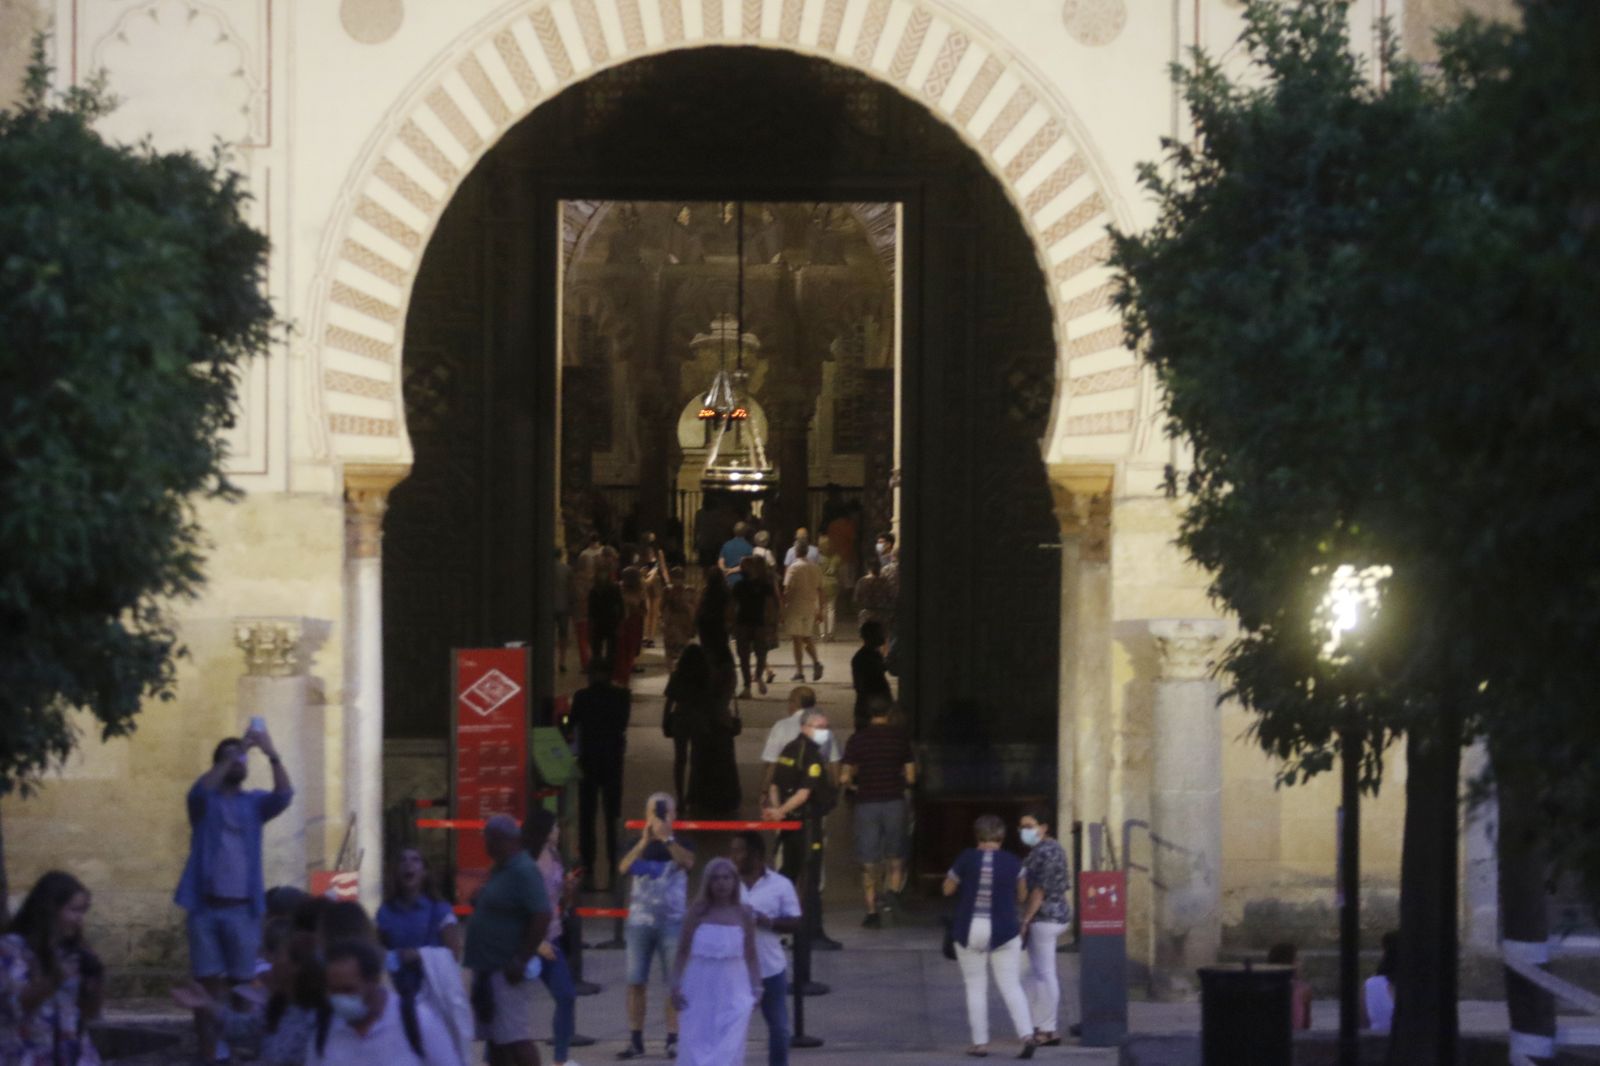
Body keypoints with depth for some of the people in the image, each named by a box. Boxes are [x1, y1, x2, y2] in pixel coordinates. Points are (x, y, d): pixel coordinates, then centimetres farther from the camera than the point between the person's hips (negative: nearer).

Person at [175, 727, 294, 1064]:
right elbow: (199, 789, -17)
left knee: (241, 983, 2)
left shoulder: (254, 802, 10)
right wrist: (234, 754, -26)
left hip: (243, 908, 1)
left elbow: (284, 796, -9)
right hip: (206, 907, -1)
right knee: (207, 983, -4)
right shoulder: (206, 801, 7)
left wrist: (273, 756, -25)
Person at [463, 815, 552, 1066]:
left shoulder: (523, 872, -15)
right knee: (495, 1039, 12)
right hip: (489, 969, 10)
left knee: (516, 1038, -12)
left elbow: (542, 916, -23)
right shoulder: (499, 871, 16)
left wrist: (521, 960, -23)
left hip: (507, 971, -10)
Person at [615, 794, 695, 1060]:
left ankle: (673, 1040, -1)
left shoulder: (680, 845, 2)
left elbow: (688, 862, -20)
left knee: (674, 983, -4)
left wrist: (666, 838, -34)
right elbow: (624, 868, -12)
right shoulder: (638, 845, 7)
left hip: (672, 922, -2)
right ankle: (635, 1040, 4)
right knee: (636, 982, 0)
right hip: (639, 922, 2)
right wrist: (645, 841, -25)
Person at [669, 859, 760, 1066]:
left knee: (727, 1049, -7)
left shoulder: (743, 914, 3)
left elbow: (751, 956, 7)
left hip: (732, 993, 0)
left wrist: (756, 988, -1)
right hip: (700, 991, 0)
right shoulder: (697, 913, 1)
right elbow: (682, 952, 4)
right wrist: (675, 985, -4)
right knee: (696, 1047, 2)